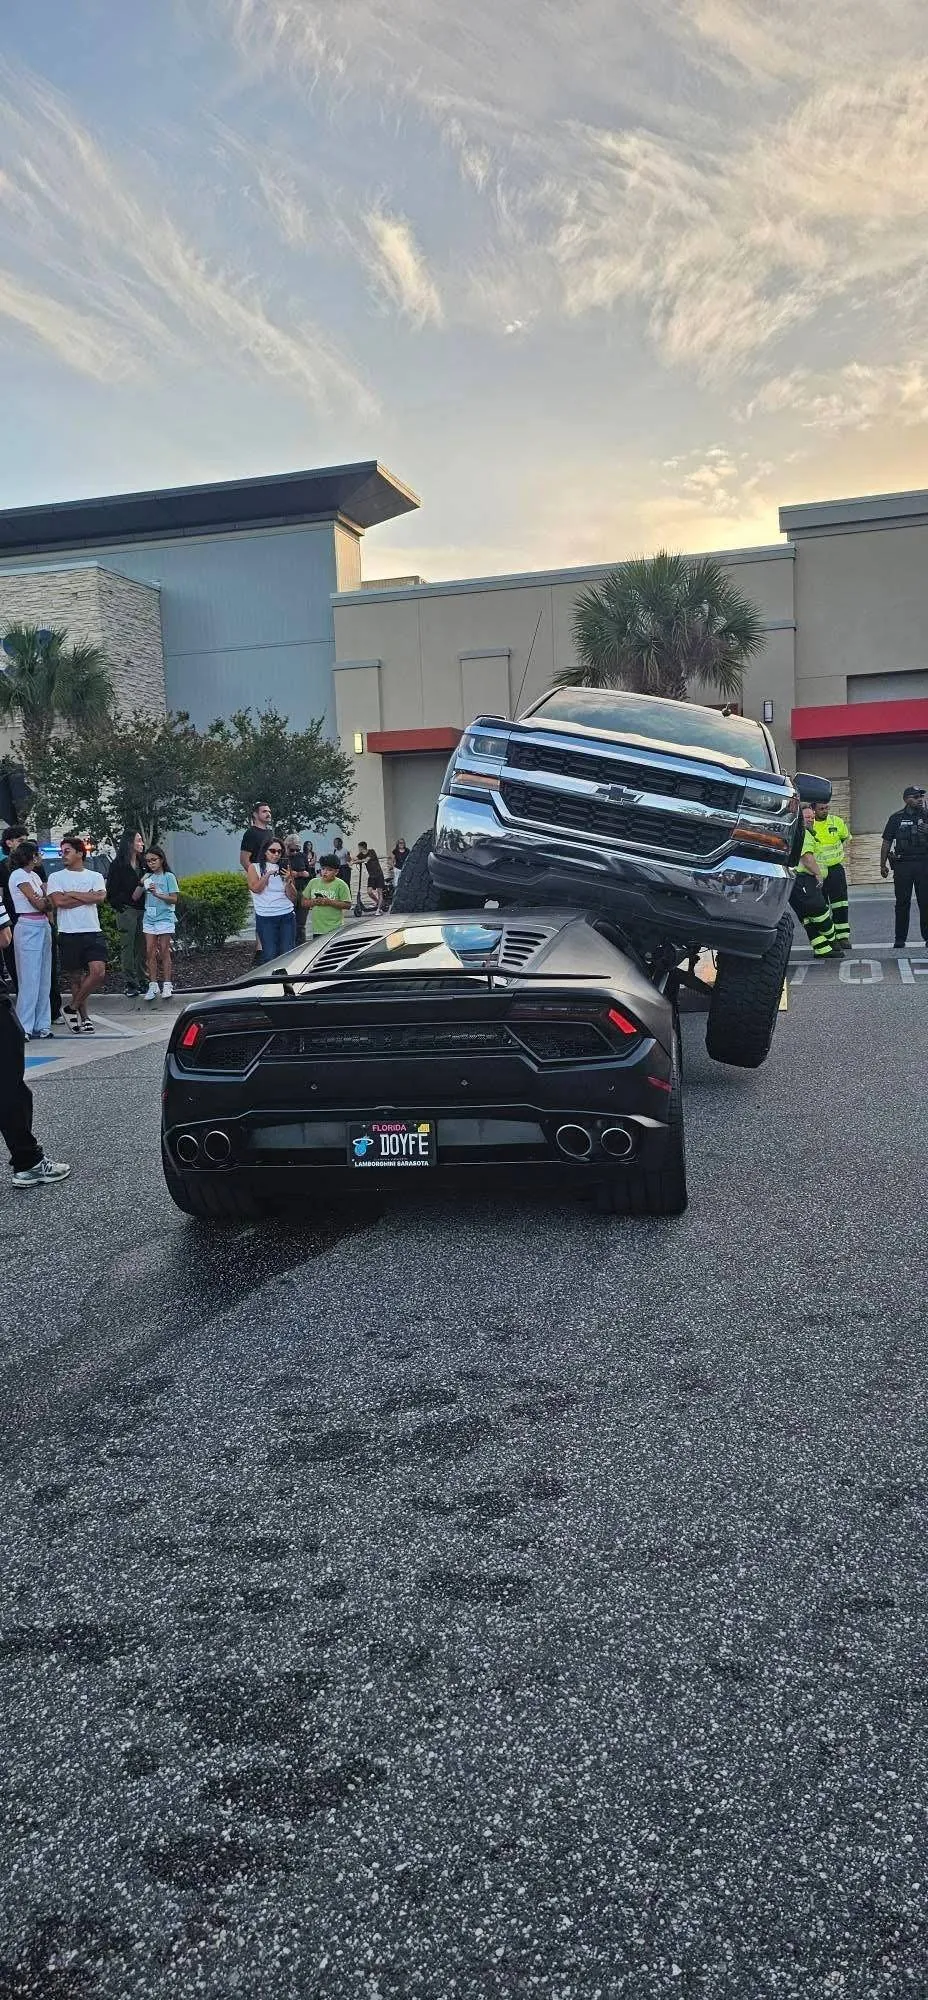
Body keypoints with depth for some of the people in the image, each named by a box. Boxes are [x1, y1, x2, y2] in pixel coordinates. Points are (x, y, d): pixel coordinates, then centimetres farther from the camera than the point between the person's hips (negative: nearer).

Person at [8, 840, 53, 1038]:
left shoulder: (34, 875, 17)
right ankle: (24, 1027, -1)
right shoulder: (18, 875, -9)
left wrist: (46, 900, -10)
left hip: (43, 927, 8)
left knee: (44, 979, 9)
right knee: (30, 979, -6)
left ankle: (41, 1025, 14)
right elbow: (39, 904, -13)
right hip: (28, 928, -8)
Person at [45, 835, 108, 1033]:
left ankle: (73, 1008, 2)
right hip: (69, 934, -1)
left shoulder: (95, 877, 10)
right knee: (76, 977, 5)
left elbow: (100, 897, -9)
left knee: (98, 972, -14)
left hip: (93, 932, 1)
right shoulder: (56, 877, 6)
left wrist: (71, 894, -8)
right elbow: (58, 901, -12)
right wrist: (88, 897, -5)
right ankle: (83, 1016, 18)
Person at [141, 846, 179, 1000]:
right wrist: (141, 884, -11)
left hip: (165, 918, -4)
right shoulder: (147, 877, 9)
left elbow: (174, 899, -7)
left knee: (164, 951, -1)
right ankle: (153, 985, 4)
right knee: (150, 952, 1)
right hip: (149, 918, 4)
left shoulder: (169, 877, -1)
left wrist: (157, 894, -18)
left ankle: (167, 985, 3)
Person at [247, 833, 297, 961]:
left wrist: (288, 881, -8)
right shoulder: (255, 867, 7)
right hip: (266, 917, -3)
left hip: (287, 916, 3)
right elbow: (255, 888, -10)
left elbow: (292, 896, 8)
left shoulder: (283, 868, 13)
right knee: (270, 955, -6)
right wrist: (268, 874, -14)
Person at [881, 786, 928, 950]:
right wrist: (883, 864, 6)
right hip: (902, 864, 0)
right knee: (902, 903, 3)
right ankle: (900, 939, 8)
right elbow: (887, 843, 9)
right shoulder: (896, 818, 6)